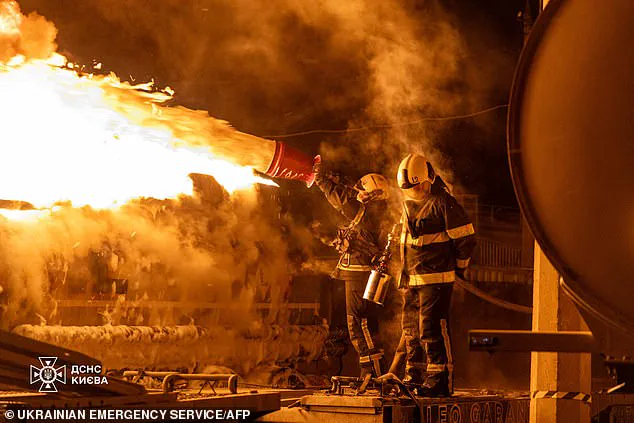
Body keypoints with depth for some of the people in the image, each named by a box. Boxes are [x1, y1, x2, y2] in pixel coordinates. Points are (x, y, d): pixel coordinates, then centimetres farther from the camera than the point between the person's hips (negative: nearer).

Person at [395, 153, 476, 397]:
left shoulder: (443, 203, -11)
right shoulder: (408, 204, 14)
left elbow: (466, 239, -9)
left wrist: (458, 268, 0)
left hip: (436, 279, -8)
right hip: (411, 279, 8)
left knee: (431, 329, -12)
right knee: (412, 331, 12)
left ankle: (439, 381, -9)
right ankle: (414, 378, 21)